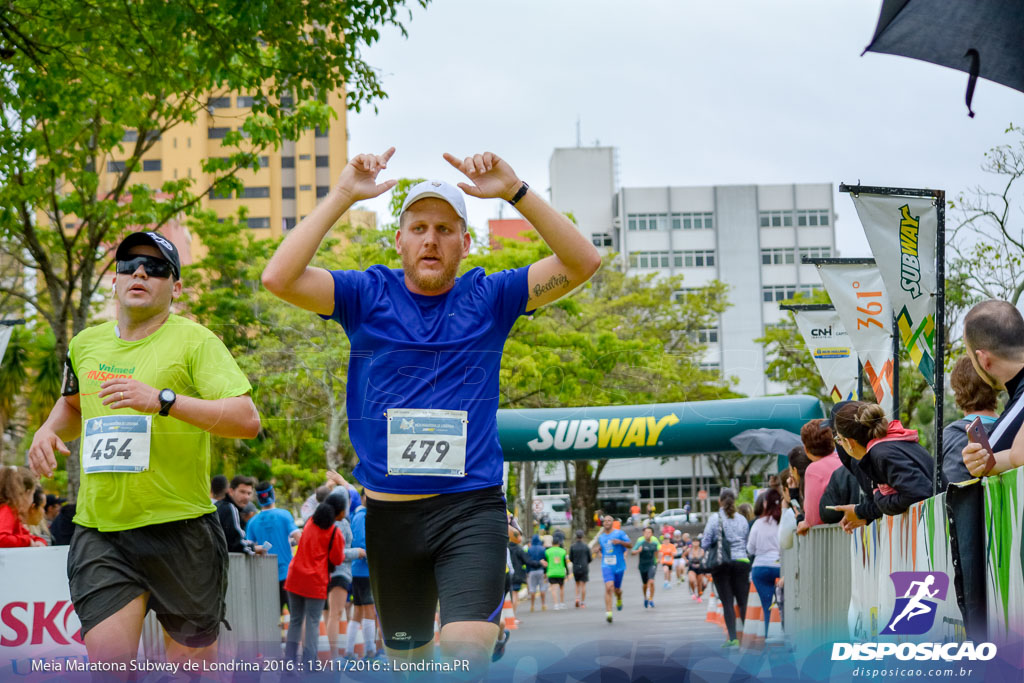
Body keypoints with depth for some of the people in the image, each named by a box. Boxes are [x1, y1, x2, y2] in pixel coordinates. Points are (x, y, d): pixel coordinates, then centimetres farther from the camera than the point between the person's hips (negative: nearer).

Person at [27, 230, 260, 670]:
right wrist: (49, 430, 12)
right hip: (99, 534, 4)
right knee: (108, 661, -12)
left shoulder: (194, 341, -4)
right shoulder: (85, 344, 13)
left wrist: (163, 399, -25)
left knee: (192, 662, 4)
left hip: (180, 531, -3)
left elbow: (247, 420, -16)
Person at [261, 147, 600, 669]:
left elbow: (582, 263, -7)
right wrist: (342, 195, -13)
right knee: (406, 654, 16)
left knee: (468, 651, -21)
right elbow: (279, 278, -12)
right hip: (390, 512, 2)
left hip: (471, 510, -2)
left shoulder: (488, 299, 4)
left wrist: (516, 192, -15)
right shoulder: (367, 297, 4)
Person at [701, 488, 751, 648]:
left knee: (727, 603, -1)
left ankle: (733, 638, -8)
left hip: (722, 563, -2)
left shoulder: (715, 519, -4)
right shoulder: (742, 520, 6)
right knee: (743, 601, 6)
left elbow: (705, 544, -4)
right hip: (741, 562, 2)